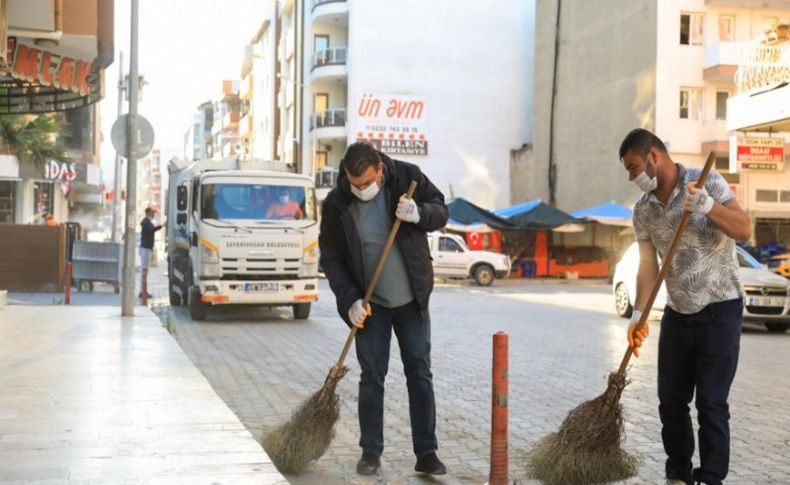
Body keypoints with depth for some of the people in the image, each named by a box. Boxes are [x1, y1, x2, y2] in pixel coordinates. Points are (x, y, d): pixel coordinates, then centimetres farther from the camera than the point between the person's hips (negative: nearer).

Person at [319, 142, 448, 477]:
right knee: (372, 376, 3)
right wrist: (350, 300, -16)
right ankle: (371, 451, 16)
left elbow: (441, 211, 2)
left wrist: (419, 214, -21)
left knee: (419, 373, 3)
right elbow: (331, 258, -5)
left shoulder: (407, 177, -11)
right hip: (370, 304, -1)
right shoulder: (335, 205, -12)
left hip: (412, 299, 1)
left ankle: (426, 453, 10)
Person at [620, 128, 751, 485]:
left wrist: (707, 206, -33)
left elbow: (744, 230, -17)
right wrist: (638, 315, -12)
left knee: (711, 402, -4)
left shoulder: (707, 182, -10)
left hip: (719, 310, -5)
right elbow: (648, 266, -1)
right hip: (677, 313, 5)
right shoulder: (643, 211, 3)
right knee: (671, 400, 8)